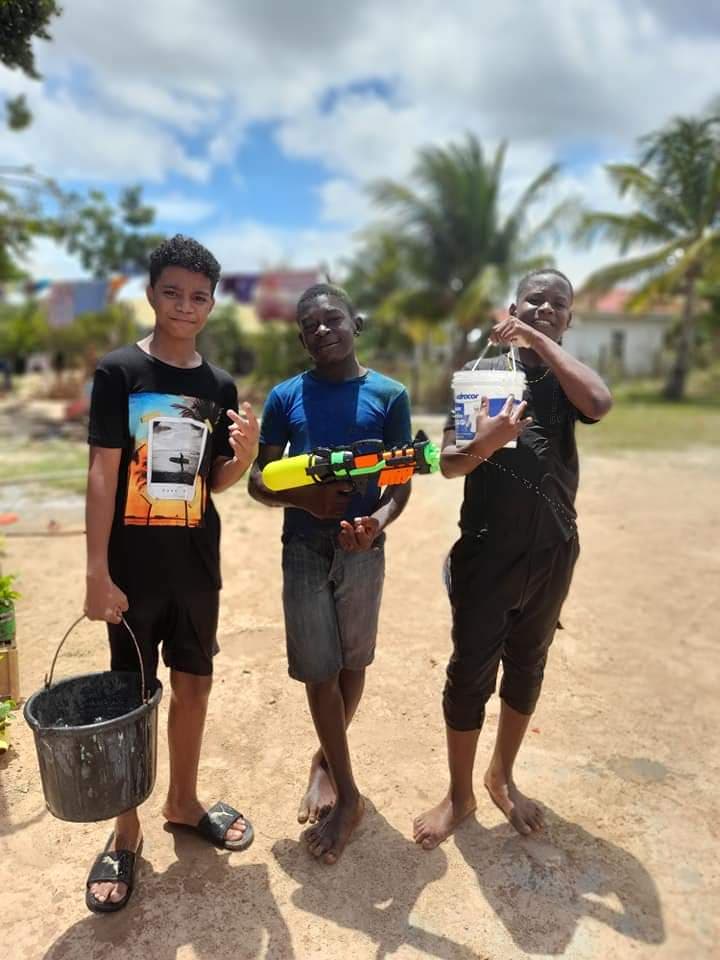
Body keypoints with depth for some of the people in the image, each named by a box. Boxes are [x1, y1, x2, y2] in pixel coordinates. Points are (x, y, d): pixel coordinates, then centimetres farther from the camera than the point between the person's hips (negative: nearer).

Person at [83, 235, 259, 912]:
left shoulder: (219, 386, 5)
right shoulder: (118, 370, -7)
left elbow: (215, 483, 8)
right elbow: (102, 473, -10)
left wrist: (246, 452, -13)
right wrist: (97, 571, -14)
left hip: (197, 565, 4)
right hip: (136, 566, -4)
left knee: (194, 685, 15)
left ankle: (183, 802, 36)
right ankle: (126, 833, 26)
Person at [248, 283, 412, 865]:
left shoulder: (389, 395, -1)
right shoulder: (285, 397, 2)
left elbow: (401, 479, -3)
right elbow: (259, 479, 3)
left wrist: (377, 522, -24)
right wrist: (302, 497, -19)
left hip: (363, 550, 0)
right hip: (303, 549, 0)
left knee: (352, 664, 12)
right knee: (318, 670, 3)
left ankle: (327, 761, 38)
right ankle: (347, 793, 20)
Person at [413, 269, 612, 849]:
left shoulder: (564, 380, 4)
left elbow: (600, 403, -21)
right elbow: (447, 463, -7)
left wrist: (540, 340, -15)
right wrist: (486, 443, -28)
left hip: (552, 552, 3)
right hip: (486, 552, -2)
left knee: (526, 667, 16)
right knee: (471, 671, 4)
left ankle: (502, 776, 37)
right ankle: (460, 795, 24)